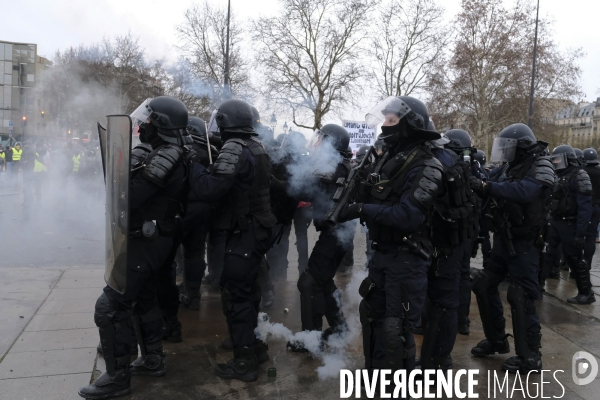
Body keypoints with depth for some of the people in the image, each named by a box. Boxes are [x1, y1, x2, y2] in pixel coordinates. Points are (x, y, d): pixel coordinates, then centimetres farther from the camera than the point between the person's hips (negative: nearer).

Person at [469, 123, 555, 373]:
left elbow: (523, 191, -33)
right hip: (503, 240, 9)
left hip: (524, 243, -8)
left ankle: (530, 356, 8)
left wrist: (486, 187, -38)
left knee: (521, 297, -6)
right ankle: (496, 339, 28)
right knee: (484, 286, 12)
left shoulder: (541, 168, -13)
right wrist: (473, 181, -15)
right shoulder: (510, 168, 13)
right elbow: (494, 189, 3)